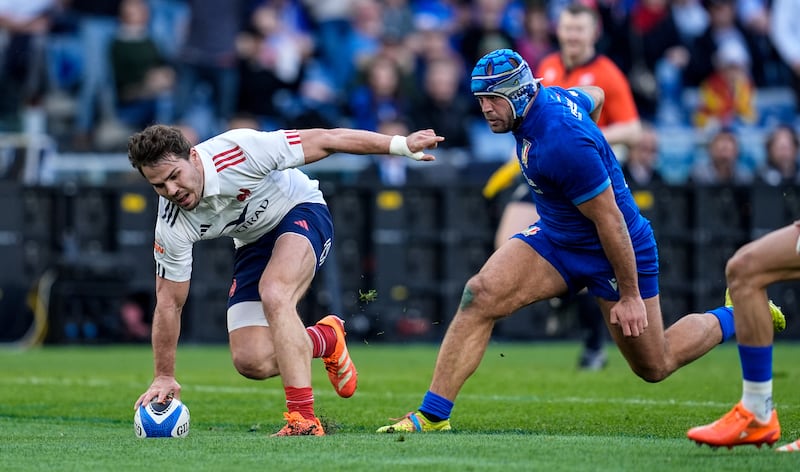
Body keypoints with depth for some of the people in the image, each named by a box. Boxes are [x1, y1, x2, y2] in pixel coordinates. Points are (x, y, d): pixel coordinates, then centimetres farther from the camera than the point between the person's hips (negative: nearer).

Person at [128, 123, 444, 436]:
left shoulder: (238, 151, -33)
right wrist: (164, 377, -7)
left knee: (274, 296, -34)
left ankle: (303, 420, -33)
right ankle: (326, 338, 19)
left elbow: (324, 141, -25)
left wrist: (400, 144, -23)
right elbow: (168, 304, -10)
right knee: (251, 362, -11)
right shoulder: (172, 227, -22)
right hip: (253, 243, 4)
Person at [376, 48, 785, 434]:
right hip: (556, 238, 8)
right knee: (479, 296, -13)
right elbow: (595, 96, 15)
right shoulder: (550, 95, -8)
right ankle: (432, 415, -10)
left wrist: (630, 296, -20)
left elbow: (610, 221, -27)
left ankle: (737, 319, 35)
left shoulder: (564, 144, -33)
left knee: (654, 368, 9)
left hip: (617, 252, -8)